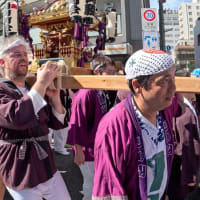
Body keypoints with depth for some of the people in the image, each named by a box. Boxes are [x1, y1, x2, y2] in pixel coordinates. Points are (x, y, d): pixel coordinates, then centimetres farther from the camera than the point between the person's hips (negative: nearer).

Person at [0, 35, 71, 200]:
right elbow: (16, 117, -33)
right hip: (21, 176, -6)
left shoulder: (35, 89, 10)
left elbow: (58, 123, 10)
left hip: (48, 169, 6)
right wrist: (41, 83, -32)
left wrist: (55, 98, -7)